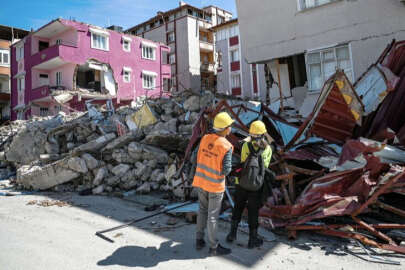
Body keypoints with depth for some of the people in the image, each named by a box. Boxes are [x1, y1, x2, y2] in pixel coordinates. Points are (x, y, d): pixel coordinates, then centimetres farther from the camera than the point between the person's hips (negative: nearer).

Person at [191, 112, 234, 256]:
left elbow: (194, 159, 0)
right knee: (213, 215, 6)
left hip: (201, 180, 6)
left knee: (203, 210, 21)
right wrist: (229, 166, 2)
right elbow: (226, 170, -20)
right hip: (215, 185, -5)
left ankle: (199, 240, 30)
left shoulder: (205, 138, -4)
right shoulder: (227, 147, -20)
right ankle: (214, 247, 21)